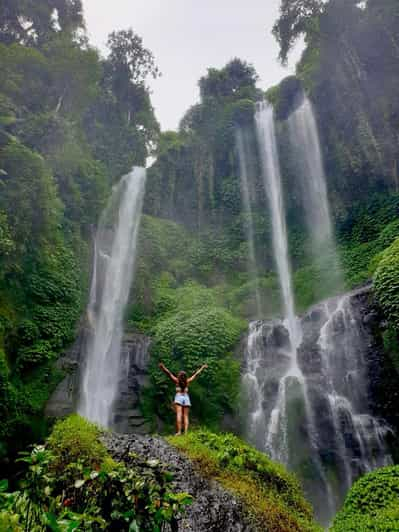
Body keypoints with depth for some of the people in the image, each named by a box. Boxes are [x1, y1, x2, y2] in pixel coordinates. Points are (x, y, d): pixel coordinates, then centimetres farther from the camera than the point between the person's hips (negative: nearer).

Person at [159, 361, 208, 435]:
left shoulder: (176, 381, 8)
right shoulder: (187, 381, 15)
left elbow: (169, 374, -1)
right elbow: (196, 374, 24)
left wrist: (163, 367, -8)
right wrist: (202, 368, 34)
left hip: (179, 397, -2)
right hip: (186, 397, 2)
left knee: (179, 414, -12)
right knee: (186, 416, 1)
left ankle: (179, 431, -23)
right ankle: (186, 432, -11)